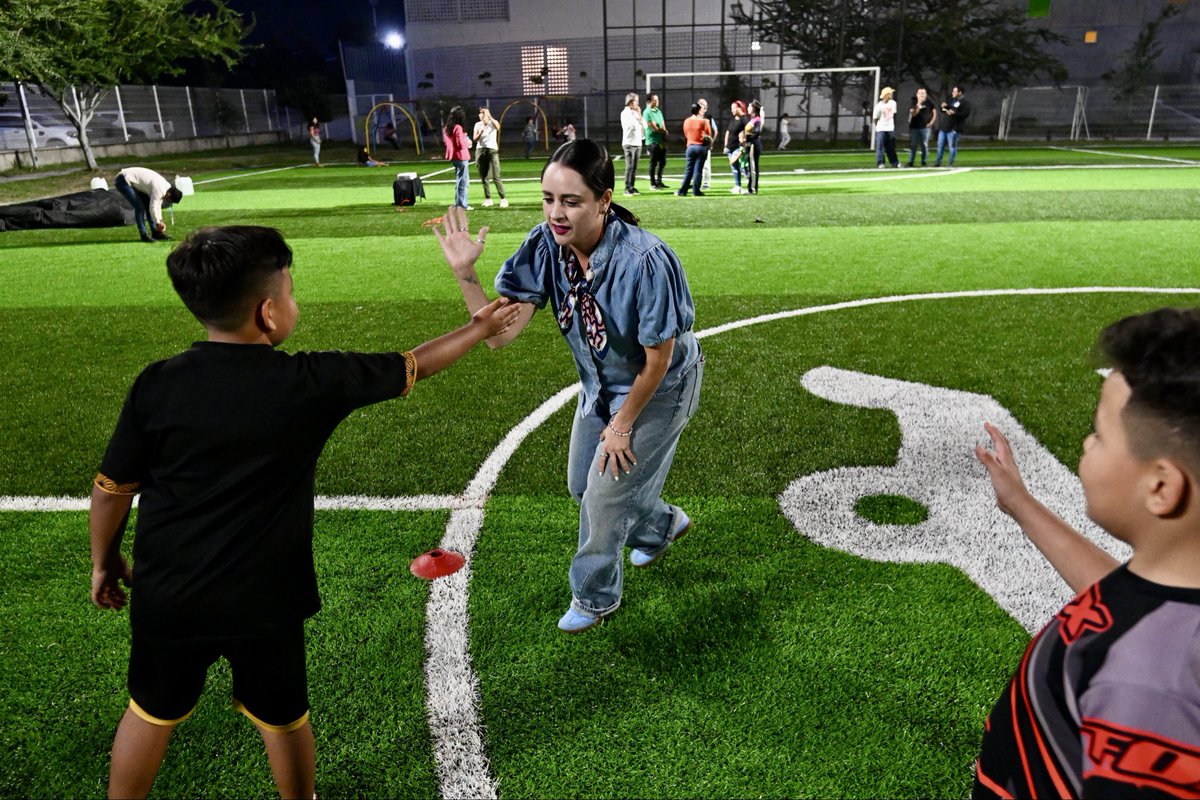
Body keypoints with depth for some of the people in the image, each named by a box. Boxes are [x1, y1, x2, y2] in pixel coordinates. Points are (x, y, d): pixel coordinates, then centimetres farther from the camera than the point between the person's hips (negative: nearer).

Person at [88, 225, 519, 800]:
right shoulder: (311, 383, -18)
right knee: (282, 719, 21)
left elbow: (112, 488, -3)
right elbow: (412, 366, -5)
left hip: (165, 596, 2)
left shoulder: (157, 385, -11)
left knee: (151, 714, 25)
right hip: (263, 602, -2)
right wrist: (478, 327, 10)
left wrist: (105, 561, 15)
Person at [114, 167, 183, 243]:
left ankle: (155, 232, 12)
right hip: (123, 181, -10)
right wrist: (158, 222, -11)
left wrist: (160, 220, 12)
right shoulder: (159, 189, -28)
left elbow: (157, 205, 12)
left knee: (147, 204, 8)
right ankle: (144, 235, -11)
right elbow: (153, 207, -25)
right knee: (139, 207, -17)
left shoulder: (166, 186, 1)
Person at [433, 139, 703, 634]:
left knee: (604, 497, 4)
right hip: (600, 385, 7)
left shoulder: (644, 261, -37)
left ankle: (594, 598, 35)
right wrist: (465, 274, -37)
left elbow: (657, 360, -25)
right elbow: (500, 332, -23)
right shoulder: (546, 246, -21)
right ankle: (662, 527, 52)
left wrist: (622, 425, -14)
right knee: (582, 485, 21)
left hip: (657, 391, -6)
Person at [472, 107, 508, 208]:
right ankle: (488, 199, 12)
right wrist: (480, 132, -17)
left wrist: (489, 116, -31)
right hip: (480, 151, 4)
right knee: (483, 177, 4)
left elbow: (497, 127, -25)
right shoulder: (477, 125, 9)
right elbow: (474, 139, 0)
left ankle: (503, 199, -10)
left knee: (496, 177, -12)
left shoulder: (493, 123, 0)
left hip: (492, 150, -4)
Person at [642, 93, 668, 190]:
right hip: (653, 141, -7)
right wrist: (663, 131, 0)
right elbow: (654, 128, -13)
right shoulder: (647, 112, -8)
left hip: (662, 141, 7)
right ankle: (653, 184, 5)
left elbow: (663, 127, 12)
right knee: (653, 163, -2)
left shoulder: (658, 111, 15)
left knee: (662, 162, 10)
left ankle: (659, 181, 22)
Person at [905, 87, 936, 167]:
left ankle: (924, 162, 9)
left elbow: (934, 112, 9)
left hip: (925, 127, 0)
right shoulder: (914, 103, -1)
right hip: (914, 127, 0)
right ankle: (910, 162, 7)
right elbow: (913, 114, -13)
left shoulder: (929, 102, 2)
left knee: (924, 145, 3)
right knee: (913, 145, 3)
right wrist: (918, 105, -22)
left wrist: (931, 122, 1)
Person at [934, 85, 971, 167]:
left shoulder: (965, 103, -4)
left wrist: (955, 113, -26)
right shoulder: (951, 100, 18)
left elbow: (966, 114, -15)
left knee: (952, 146, -5)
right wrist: (943, 106, 5)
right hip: (943, 127, 7)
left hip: (953, 128, -7)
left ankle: (951, 163, 1)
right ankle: (938, 161, 21)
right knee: (940, 145, 11)